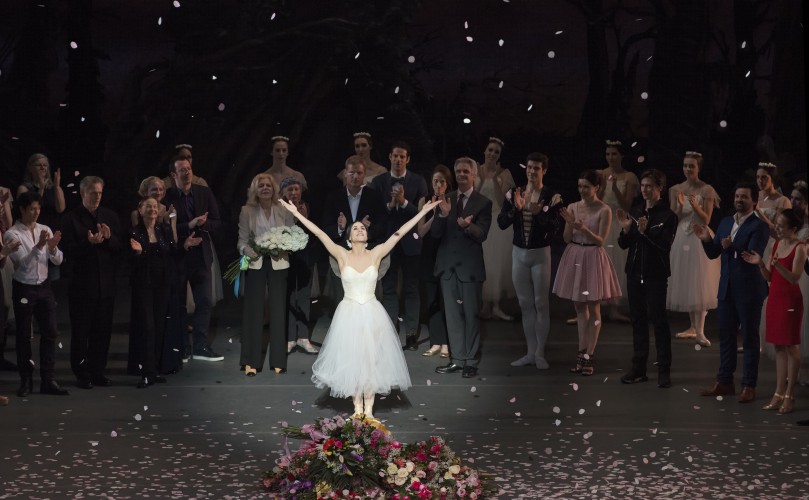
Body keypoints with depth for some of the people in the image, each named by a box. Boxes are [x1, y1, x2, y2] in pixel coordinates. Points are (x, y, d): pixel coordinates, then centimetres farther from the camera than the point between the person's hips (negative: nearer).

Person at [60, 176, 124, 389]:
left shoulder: (110, 216, 9)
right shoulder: (71, 219, -3)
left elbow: (120, 247, 5)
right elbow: (68, 251, -10)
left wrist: (109, 238, -15)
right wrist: (88, 243, -24)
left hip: (106, 283, 4)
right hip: (81, 282, -4)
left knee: (103, 330, 6)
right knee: (80, 331, 1)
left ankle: (98, 371, 15)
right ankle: (82, 374, 8)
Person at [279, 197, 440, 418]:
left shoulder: (376, 254, -1)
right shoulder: (342, 255, -3)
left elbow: (399, 233, -3)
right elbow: (320, 234, -8)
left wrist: (423, 212, -5)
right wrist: (296, 213, -13)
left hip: (372, 315, 1)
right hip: (349, 314, -1)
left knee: (372, 359, 3)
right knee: (351, 359, 4)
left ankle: (369, 408, 11)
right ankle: (357, 407, 15)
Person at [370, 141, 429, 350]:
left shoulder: (418, 181, 0)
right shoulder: (379, 182, 3)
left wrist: (404, 202, -21)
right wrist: (390, 205, -18)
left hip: (410, 241, -1)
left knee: (411, 289, 4)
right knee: (389, 289, 5)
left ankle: (411, 334, 6)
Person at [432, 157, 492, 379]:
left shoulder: (483, 203, -4)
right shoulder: (446, 199, 7)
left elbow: (482, 235, -14)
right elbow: (435, 233, 0)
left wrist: (468, 226, -34)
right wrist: (443, 215, -18)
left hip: (470, 265, -4)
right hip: (448, 264, 4)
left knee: (471, 314, 2)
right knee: (452, 314, 10)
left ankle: (471, 361, 9)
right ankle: (457, 359, 17)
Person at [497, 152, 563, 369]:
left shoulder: (552, 197, -7)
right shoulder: (514, 194, 3)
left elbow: (555, 229, -12)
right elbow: (501, 223, -3)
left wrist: (539, 213, -25)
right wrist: (516, 208, -19)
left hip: (540, 254, -4)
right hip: (518, 252, 4)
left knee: (541, 304, 0)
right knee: (525, 304, 8)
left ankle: (540, 353, 5)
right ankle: (530, 353, 15)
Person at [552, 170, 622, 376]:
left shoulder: (604, 210, -8)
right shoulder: (572, 207, 3)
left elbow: (601, 241, -10)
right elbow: (567, 239, 3)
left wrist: (585, 229, -26)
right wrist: (570, 223, -15)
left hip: (593, 258, -4)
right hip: (574, 257, 5)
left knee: (593, 308, 0)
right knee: (579, 307, 10)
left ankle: (589, 355, 5)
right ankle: (582, 353, 16)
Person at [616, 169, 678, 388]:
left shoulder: (668, 215, -6)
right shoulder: (635, 213, 10)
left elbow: (665, 245, -15)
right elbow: (624, 244, 9)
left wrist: (646, 231, -27)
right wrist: (625, 229, -10)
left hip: (656, 274, -5)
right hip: (635, 272, 5)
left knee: (658, 319, -5)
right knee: (638, 319, 8)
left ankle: (664, 370, -1)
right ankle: (638, 368, 14)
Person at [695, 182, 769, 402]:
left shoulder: (759, 226, -10)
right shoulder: (725, 223, 11)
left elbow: (753, 256, -21)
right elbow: (713, 254, 11)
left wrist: (732, 247, -35)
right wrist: (707, 240, -9)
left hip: (749, 290, -7)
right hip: (727, 289, 7)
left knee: (750, 338, 1)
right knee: (725, 335, 12)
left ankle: (749, 386, 6)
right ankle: (725, 382, 20)